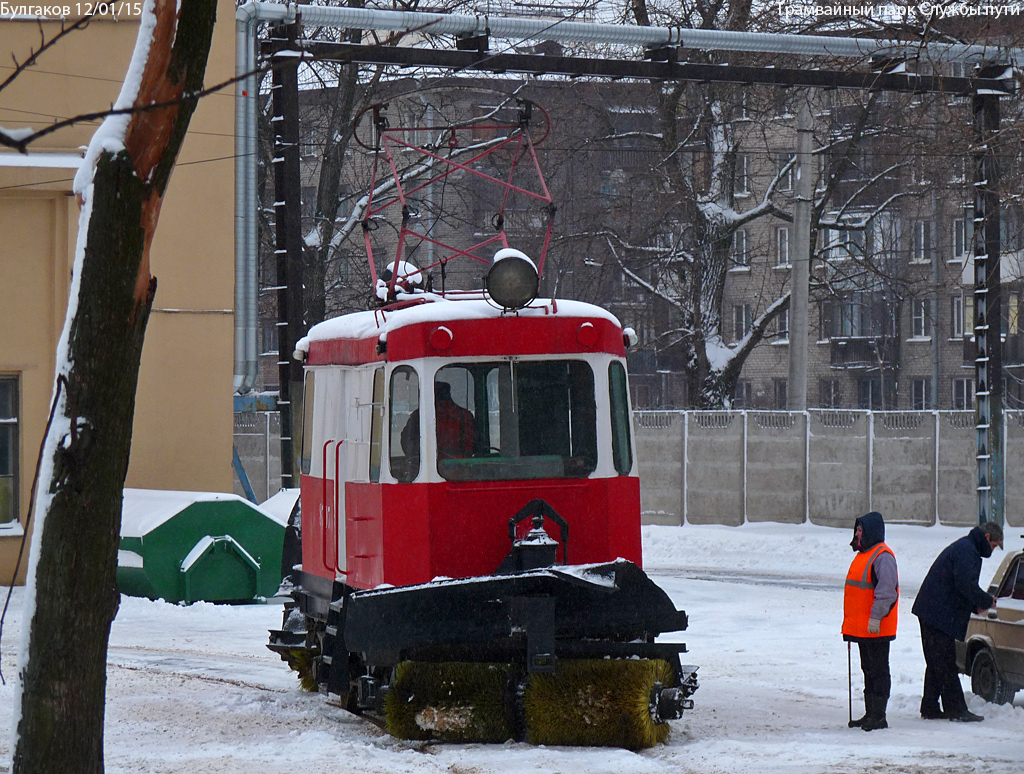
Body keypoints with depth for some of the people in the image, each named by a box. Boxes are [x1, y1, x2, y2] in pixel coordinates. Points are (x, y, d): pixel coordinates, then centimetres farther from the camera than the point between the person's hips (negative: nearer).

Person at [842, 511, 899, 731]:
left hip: (877, 629, -10)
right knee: (869, 670, 14)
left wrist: (876, 617, -26)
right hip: (861, 628, 10)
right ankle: (870, 714, 19)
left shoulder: (882, 556, -15)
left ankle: (878, 717, -3)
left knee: (878, 670, -5)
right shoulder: (863, 554, 18)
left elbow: (886, 591, -22)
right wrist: (849, 622, 23)